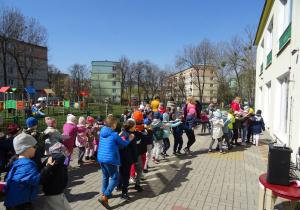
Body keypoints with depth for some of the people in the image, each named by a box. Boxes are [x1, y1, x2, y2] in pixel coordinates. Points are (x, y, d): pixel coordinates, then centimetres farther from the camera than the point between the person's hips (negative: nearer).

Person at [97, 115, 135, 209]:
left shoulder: (102, 132, 5)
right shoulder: (114, 135, -16)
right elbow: (123, 144, -1)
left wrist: (119, 136, 19)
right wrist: (129, 139, 15)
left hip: (101, 158, 8)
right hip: (110, 159, -8)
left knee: (105, 177, 24)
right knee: (115, 179, 2)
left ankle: (104, 193, 37)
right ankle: (104, 197, -6)